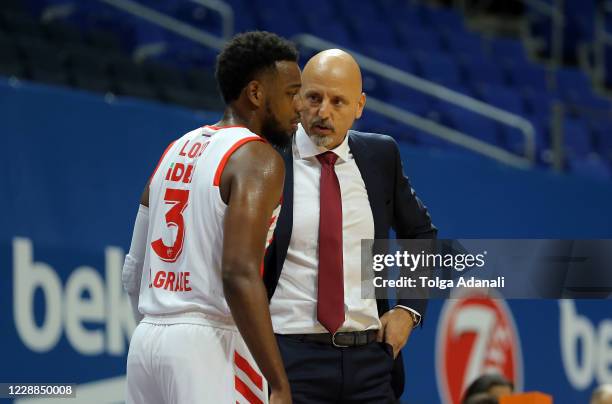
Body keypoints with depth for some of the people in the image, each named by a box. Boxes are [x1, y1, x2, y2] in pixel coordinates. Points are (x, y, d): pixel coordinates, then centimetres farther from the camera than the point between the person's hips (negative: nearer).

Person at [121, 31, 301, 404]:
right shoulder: (258, 159, -7)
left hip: (147, 340, 8)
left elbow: (133, 273, 19)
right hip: (209, 344, -8)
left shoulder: (175, 152, 17)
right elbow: (240, 275, -20)